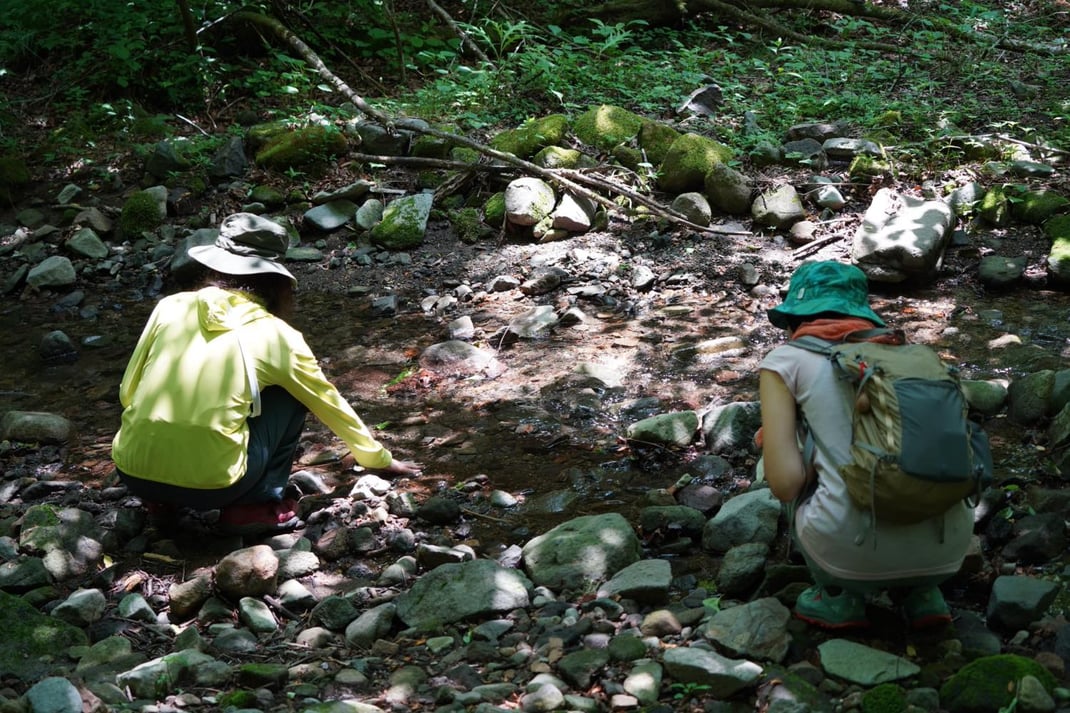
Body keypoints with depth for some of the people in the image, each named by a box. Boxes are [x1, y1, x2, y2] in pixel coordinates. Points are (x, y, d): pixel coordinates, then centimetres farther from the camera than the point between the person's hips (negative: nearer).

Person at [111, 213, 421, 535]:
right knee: (289, 396, 17)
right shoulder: (276, 335, 4)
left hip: (132, 473, 3)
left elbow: (128, 392, 14)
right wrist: (379, 458, 34)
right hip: (208, 487, -3)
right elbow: (329, 403, 18)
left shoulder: (170, 307, 8)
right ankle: (256, 506, 10)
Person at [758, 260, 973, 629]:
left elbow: (785, 481, -3)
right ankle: (921, 589, 16)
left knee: (776, 458, 26)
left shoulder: (785, 361, 7)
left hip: (855, 553, -4)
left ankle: (839, 593, 15)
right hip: (945, 551, 4)